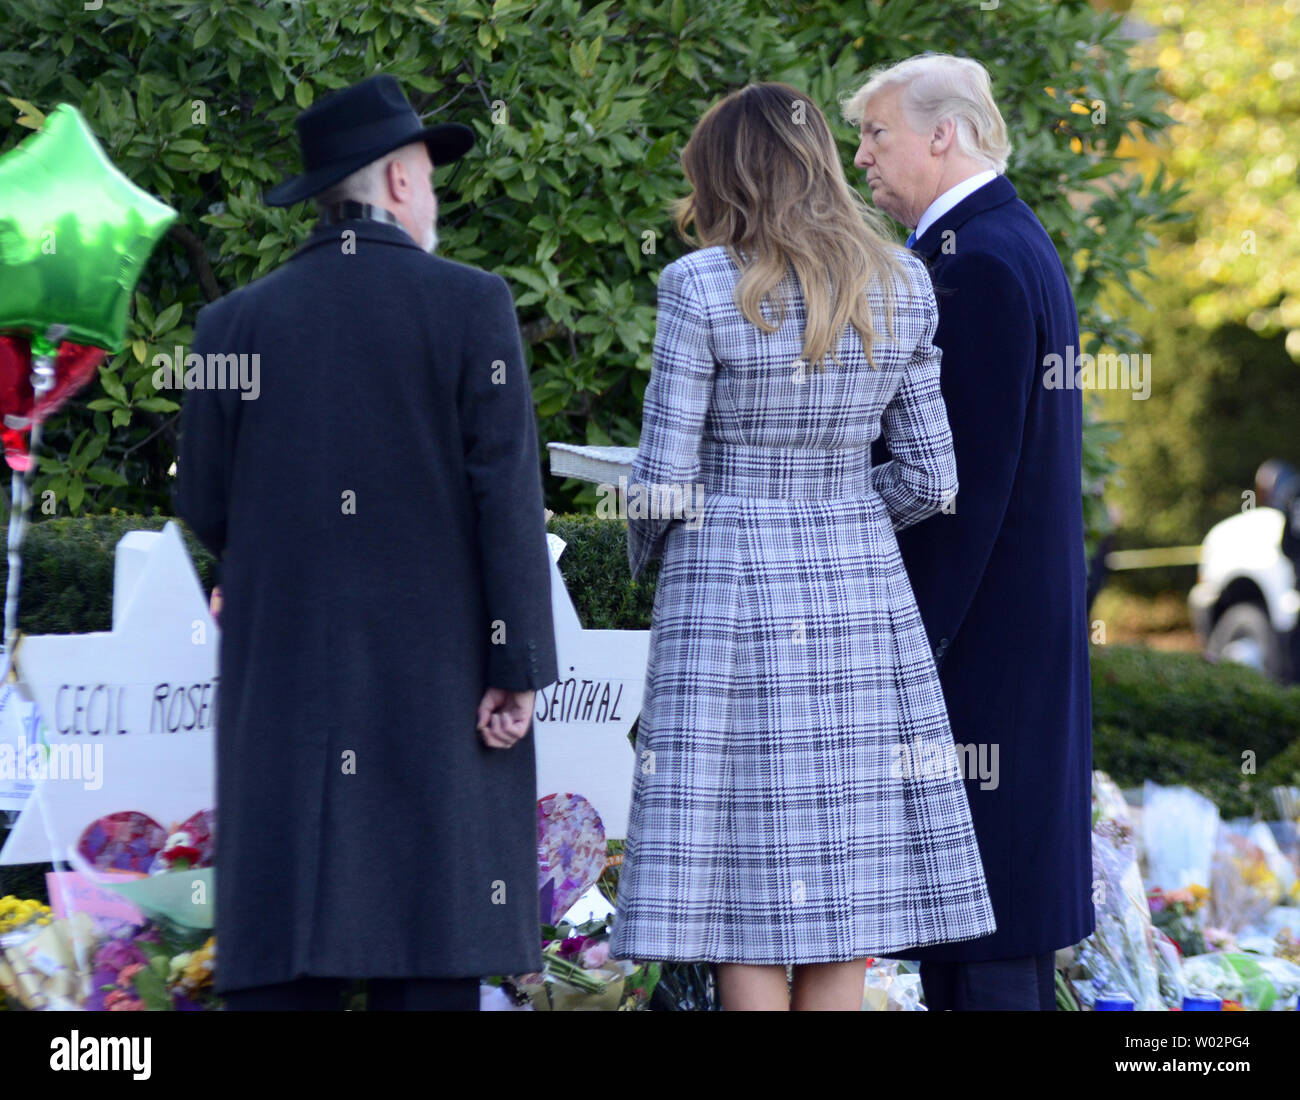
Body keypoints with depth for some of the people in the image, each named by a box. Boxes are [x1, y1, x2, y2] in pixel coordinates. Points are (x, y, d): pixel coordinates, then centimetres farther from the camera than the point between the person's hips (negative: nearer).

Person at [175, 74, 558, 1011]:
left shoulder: (236, 323, 6)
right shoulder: (470, 306, -2)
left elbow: (205, 510, 8)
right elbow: (508, 498, -7)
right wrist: (519, 668, -6)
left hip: (283, 682, 2)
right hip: (435, 677, -2)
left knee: (283, 965, 1)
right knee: (432, 950, 0)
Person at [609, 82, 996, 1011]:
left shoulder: (702, 288, -9)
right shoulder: (902, 289, 4)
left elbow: (665, 479, -10)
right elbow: (931, 478, 5)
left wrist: (644, 555, 11)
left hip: (728, 588, -4)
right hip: (859, 587, 4)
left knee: (741, 872, 0)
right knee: (845, 865, 8)